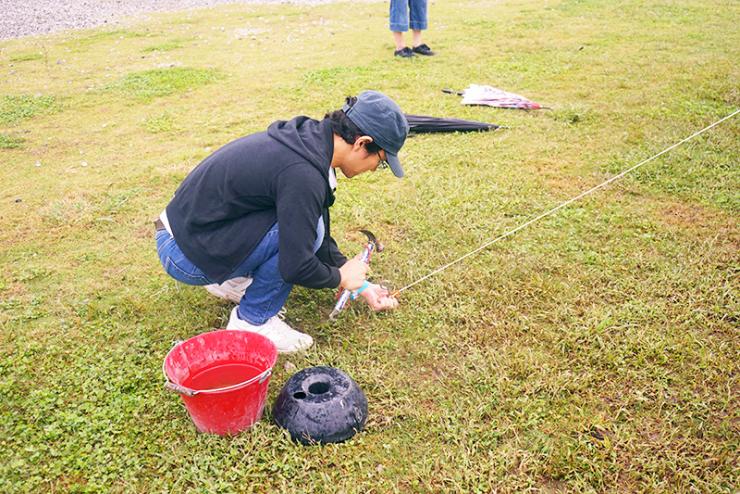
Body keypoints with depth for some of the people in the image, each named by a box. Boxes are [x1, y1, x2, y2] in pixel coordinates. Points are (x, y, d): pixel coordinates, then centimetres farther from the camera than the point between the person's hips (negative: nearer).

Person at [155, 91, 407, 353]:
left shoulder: (310, 138, 2)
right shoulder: (302, 173, -28)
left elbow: (320, 236, 12)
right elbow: (296, 268, -24)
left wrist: (360, 284, 15)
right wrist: (341, 277, -5)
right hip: (184, 252, -9)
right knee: (302, 229, -21)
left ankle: (229, 280, 17)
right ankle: (251, 322, -4)